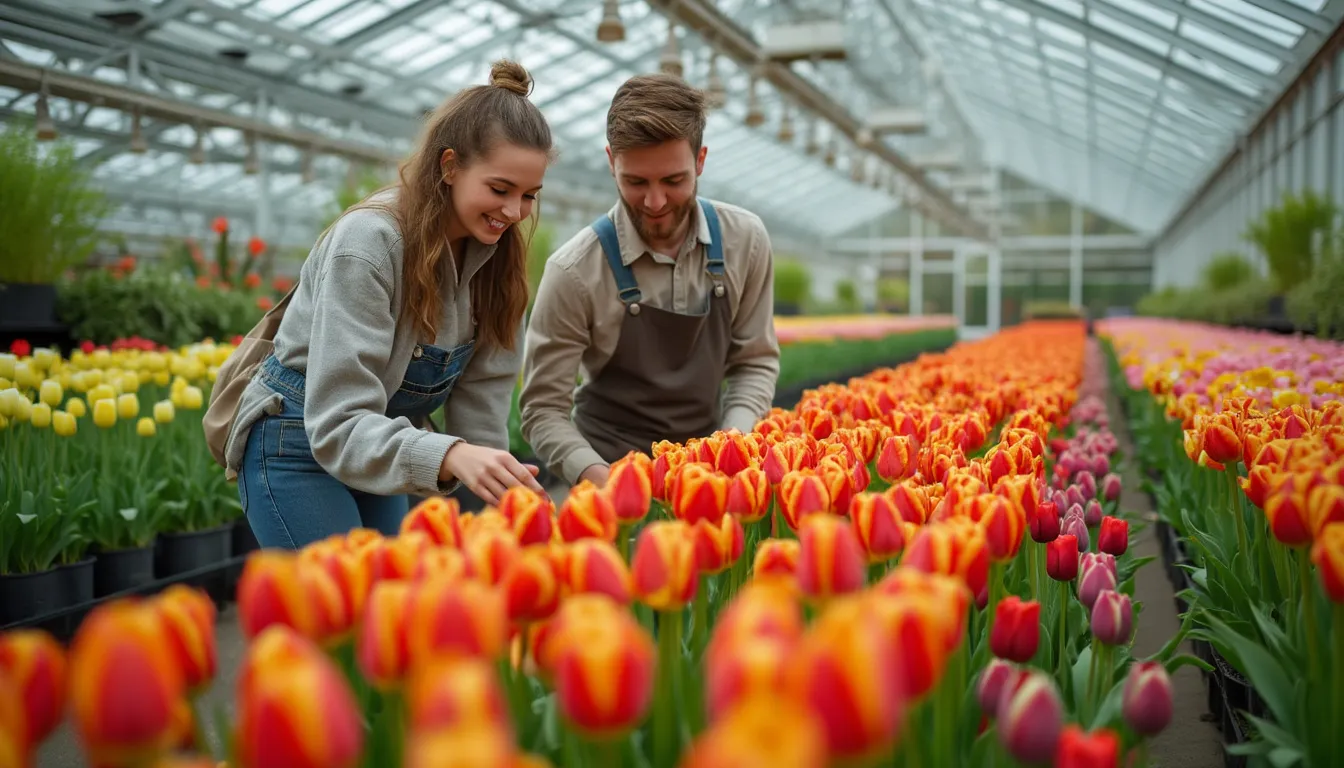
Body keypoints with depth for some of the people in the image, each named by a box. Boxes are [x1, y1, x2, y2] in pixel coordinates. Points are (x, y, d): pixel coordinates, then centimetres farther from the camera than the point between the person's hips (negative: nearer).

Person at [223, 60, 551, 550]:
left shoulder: (495, 257, -6)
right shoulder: (368, 241, -25)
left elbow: (480, 401, -5)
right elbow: (339, 424, -31)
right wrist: (449, 456, -47)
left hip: (384, 445, 6)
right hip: (298, 443, -6)